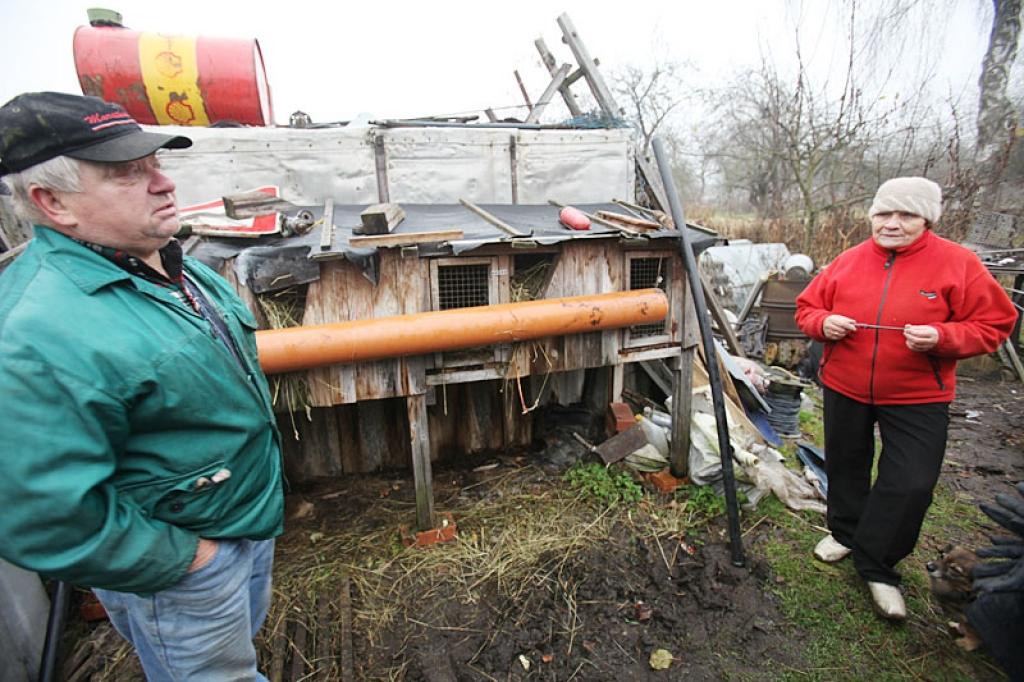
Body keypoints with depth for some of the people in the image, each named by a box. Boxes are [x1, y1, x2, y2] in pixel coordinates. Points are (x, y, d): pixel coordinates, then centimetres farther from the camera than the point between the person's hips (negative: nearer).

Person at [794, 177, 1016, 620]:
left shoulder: (957, 263, -7)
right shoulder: (848, 261, -1)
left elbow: (994, 324, -4)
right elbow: (806, 307, 6)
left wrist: (941, 337, -23)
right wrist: (824, 323, -16)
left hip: (917, 398, -2)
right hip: (844, 388, 3)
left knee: (911, 484, -2)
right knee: (845, 467, 17)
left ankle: (875, 564, 19)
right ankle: (845, 532, 42)